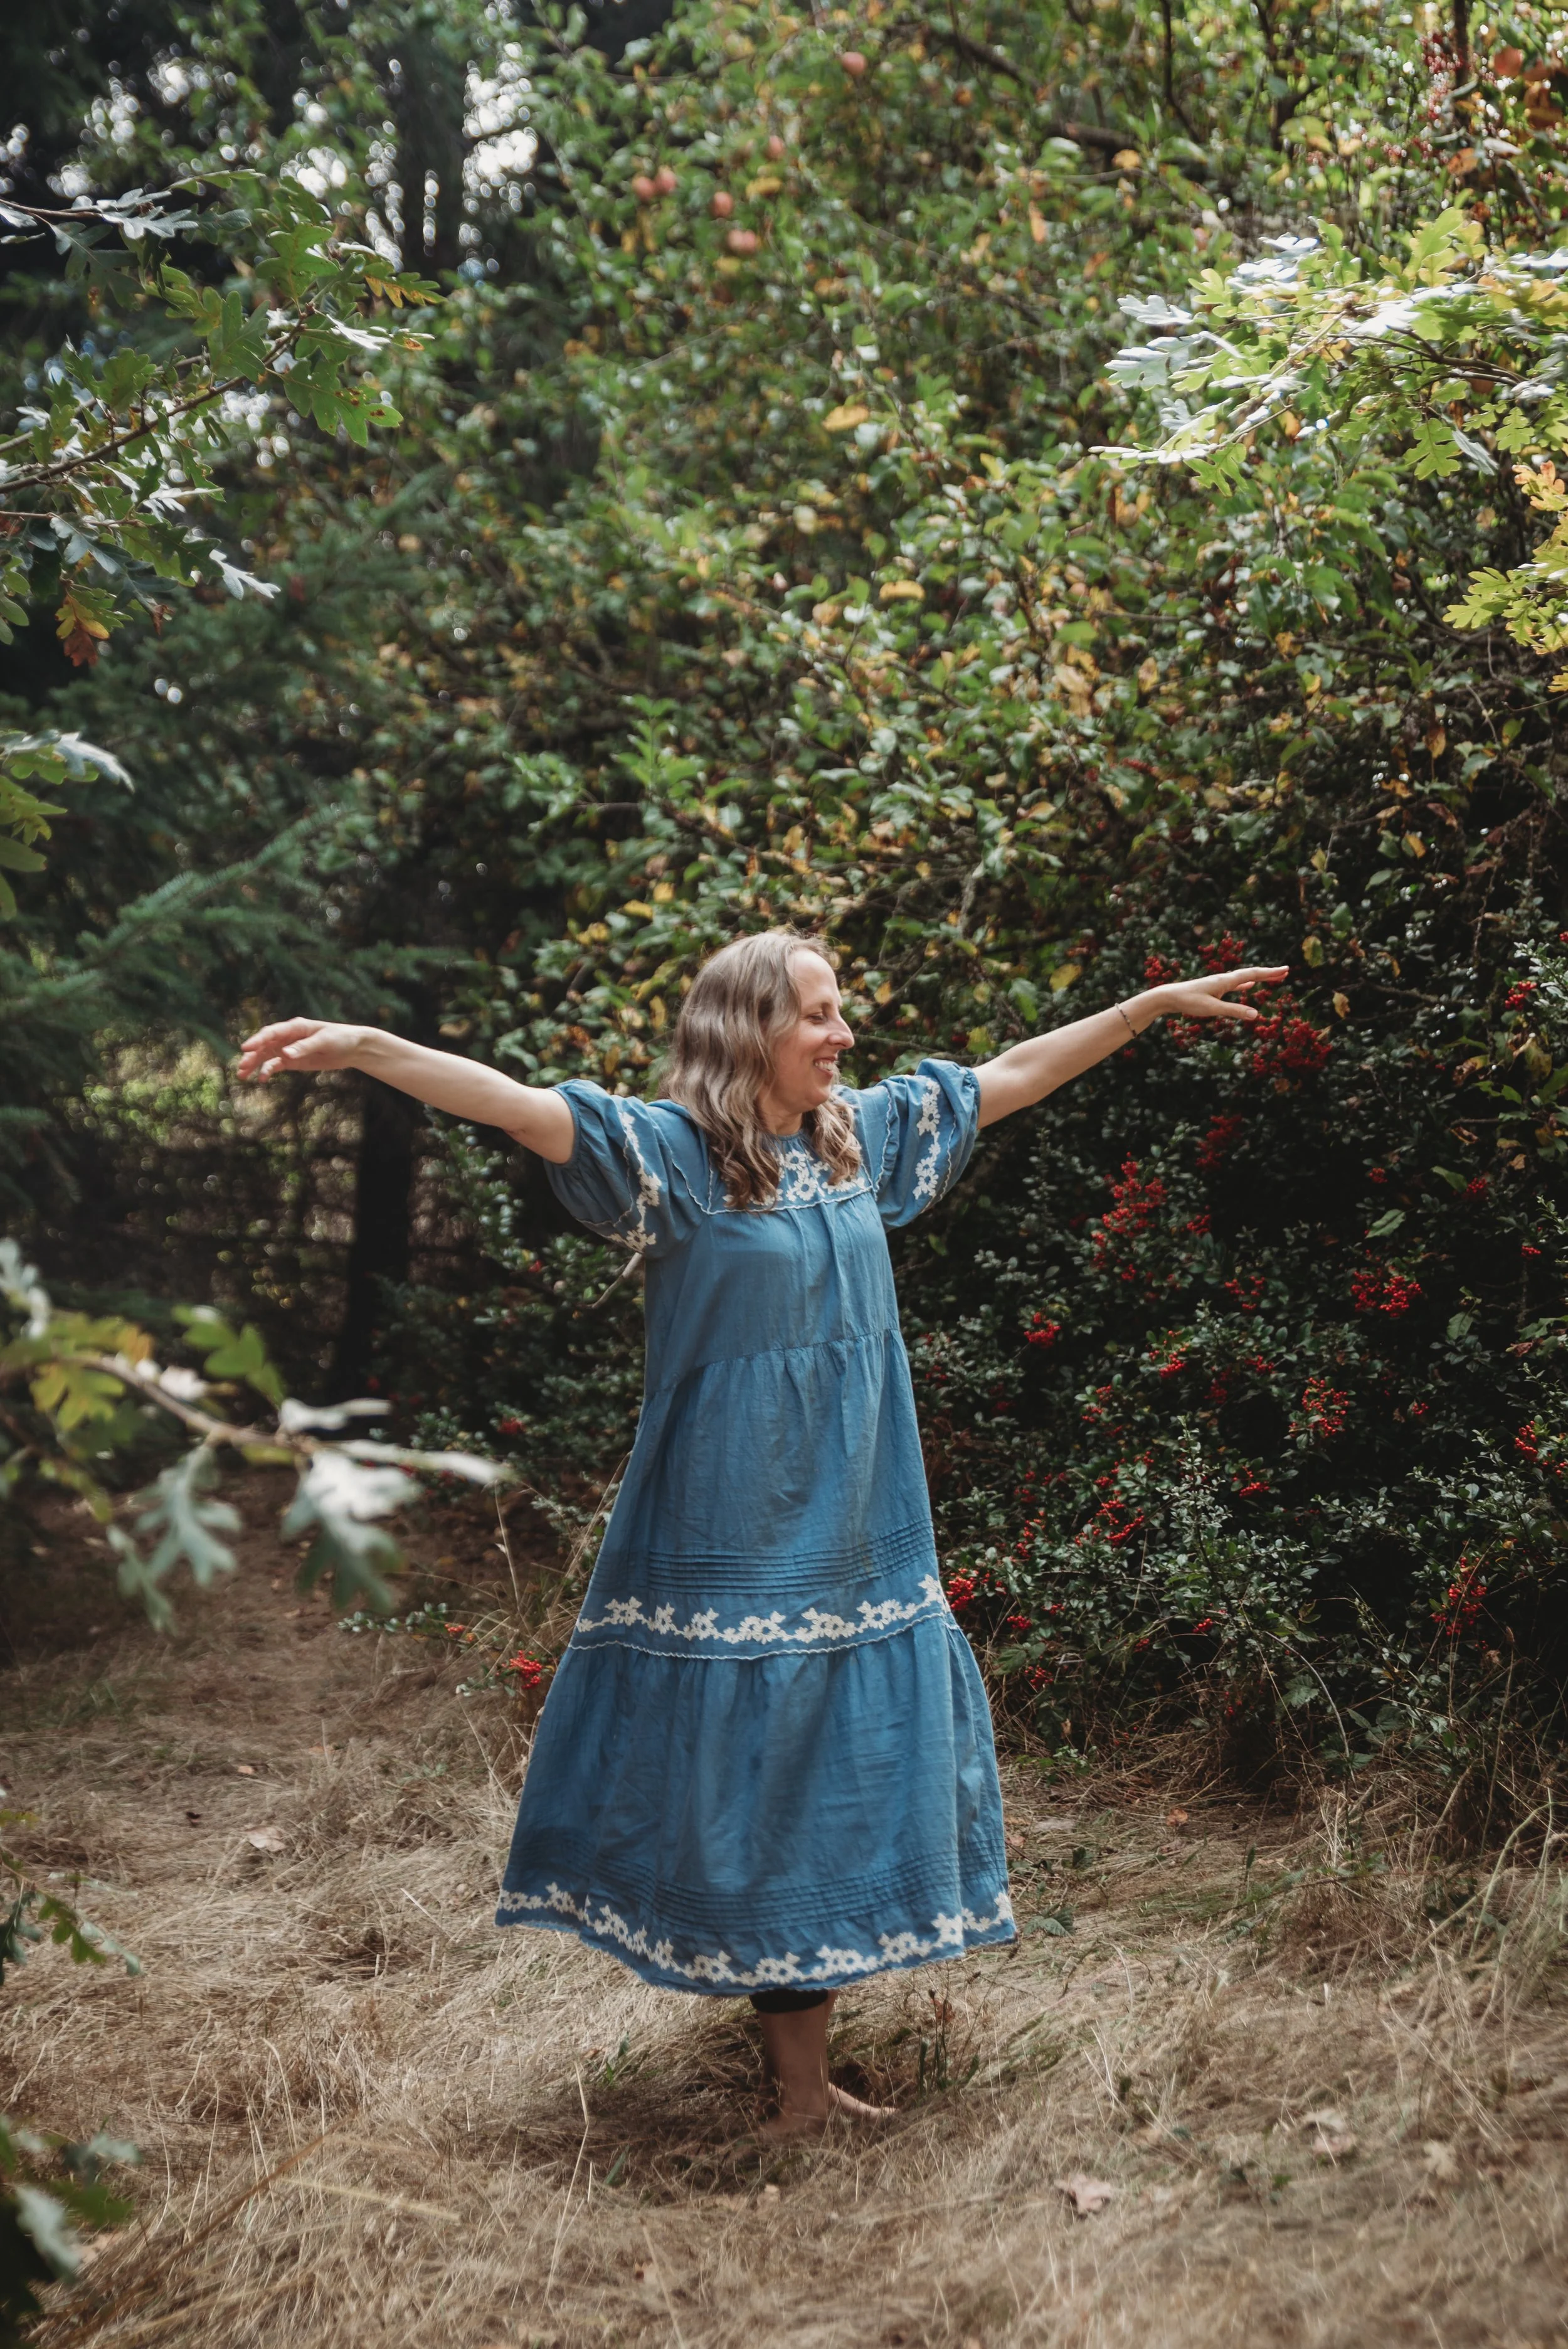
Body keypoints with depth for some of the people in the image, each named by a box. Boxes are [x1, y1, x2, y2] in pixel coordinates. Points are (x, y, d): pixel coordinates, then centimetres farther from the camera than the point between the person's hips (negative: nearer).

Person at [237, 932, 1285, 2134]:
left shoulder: (862, 1136, 9)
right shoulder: (675, 1152, -9)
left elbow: (1014, 1075, 19)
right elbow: (522, 1106, -23)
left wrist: (1160, 1002, 23)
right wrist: (362, 1046, -36)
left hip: (856, 1531, 6)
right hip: (733, 1535, -6)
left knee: (839, 1773, 11)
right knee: (741, 1768, 1)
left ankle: (804, 2061, 25)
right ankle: (792, 2074, 16)